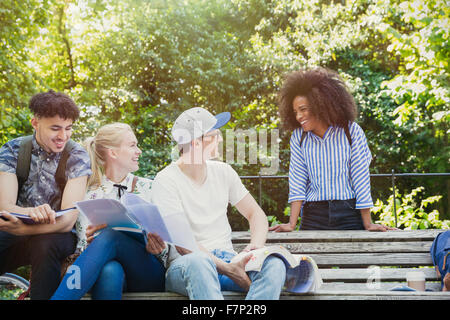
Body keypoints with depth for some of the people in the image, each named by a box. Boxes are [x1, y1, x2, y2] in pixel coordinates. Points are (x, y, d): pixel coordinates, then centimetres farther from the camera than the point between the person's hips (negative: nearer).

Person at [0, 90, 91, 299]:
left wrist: (22, 229, -34)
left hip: (56, 234, 0)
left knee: (45, 245, -35)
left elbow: (68, 220, -17)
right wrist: (30, 212, -39)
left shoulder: (77, 156, -8)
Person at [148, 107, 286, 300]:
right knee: (198, 262, -41)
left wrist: (256, 245, -7)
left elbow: (255, 213, 16)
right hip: (185, 265, -5)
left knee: (274, 264, -26)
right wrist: (228, 270, -26)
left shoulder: (223, 172, 12)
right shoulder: (166, 181, -7)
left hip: (227, 258, 5)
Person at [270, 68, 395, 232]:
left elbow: (360, 176, -5)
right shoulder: (298, 137, 2)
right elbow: (297, 179, -1)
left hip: (349, 215, -2)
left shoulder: (351, 131, -6)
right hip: (313, 217, 2)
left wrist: (368, 224, -8)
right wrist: (292, 224, -10)